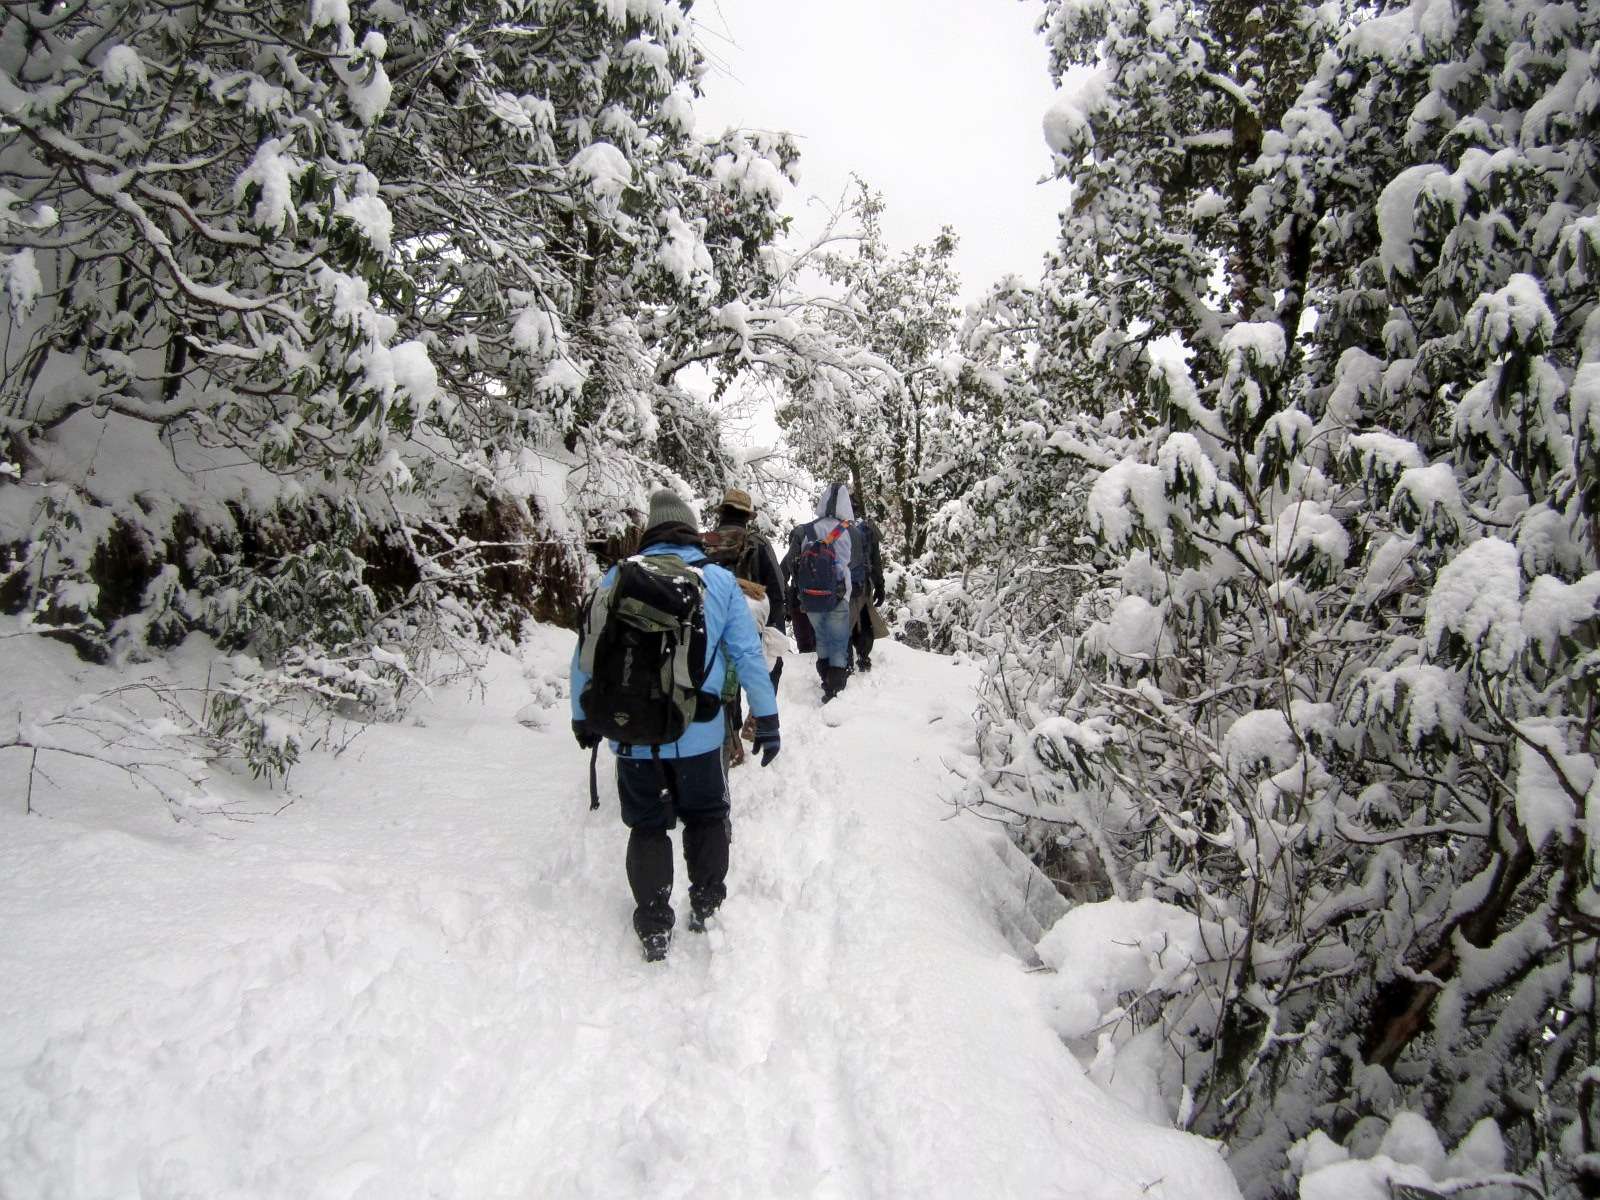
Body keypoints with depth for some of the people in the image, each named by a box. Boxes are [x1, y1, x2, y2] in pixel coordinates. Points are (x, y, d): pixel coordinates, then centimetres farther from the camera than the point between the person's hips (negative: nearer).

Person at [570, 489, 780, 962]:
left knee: (647, 827, 15)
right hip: (698, 732, 0)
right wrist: (766, 719, 7)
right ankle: (706, 907, 30)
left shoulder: (618, 578, 1)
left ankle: (654, 929, 20)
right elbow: (748, 653, 1)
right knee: (706, 817, 21)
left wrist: (582, 717, 16)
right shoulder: (720, 580, 0)